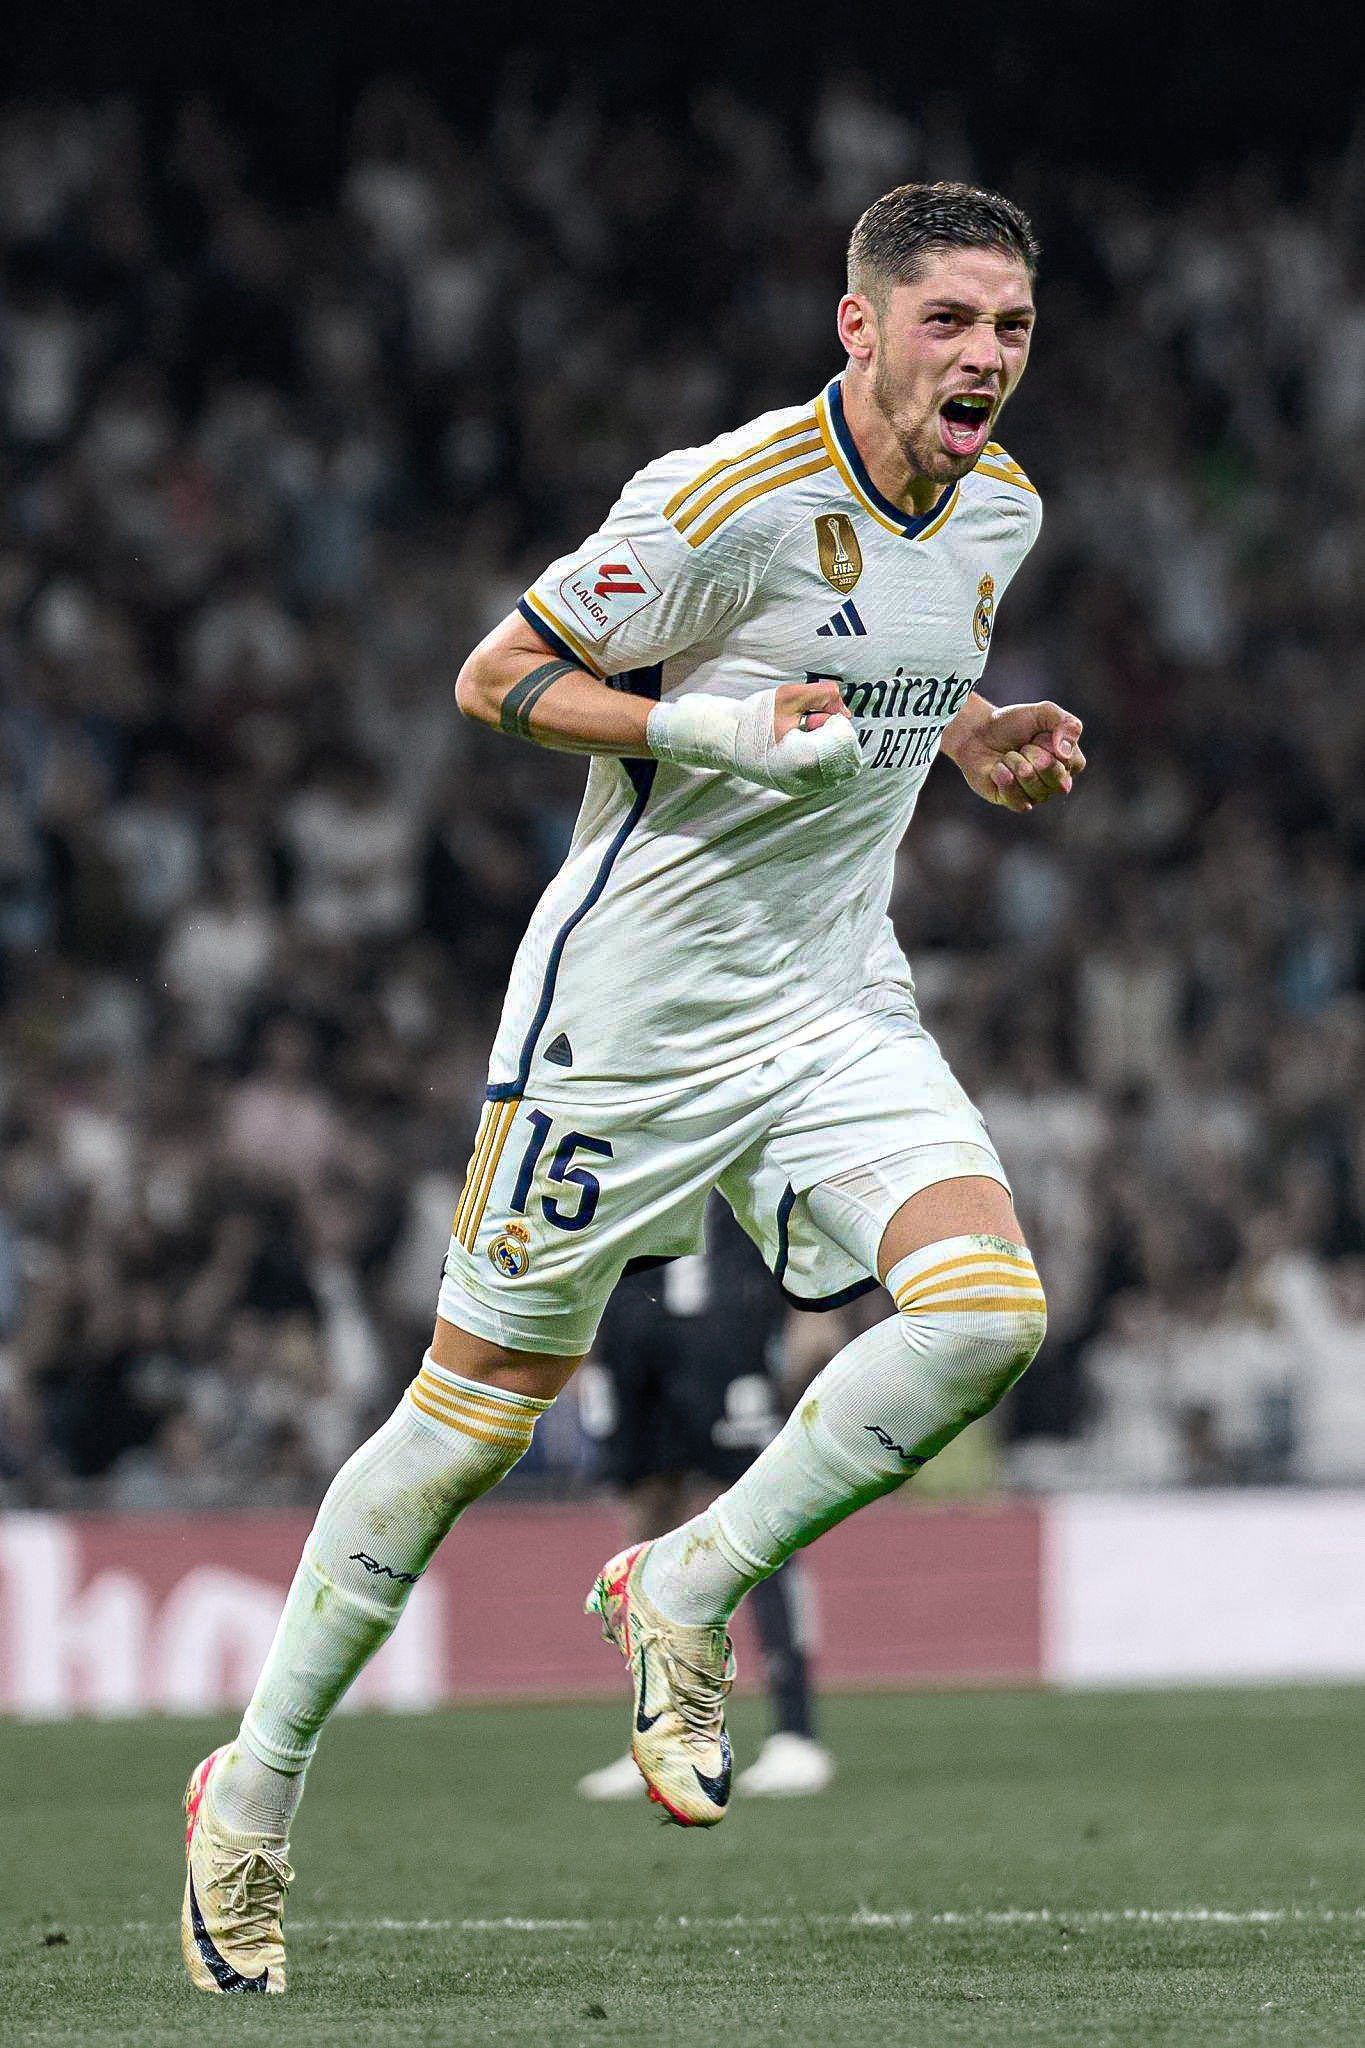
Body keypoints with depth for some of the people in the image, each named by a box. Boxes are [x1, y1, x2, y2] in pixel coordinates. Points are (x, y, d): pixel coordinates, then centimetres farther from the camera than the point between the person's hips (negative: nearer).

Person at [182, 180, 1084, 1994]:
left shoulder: (999, 511, 5)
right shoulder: (726, 501, -18)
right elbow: (496, 678, -11)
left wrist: (977, 742, 4)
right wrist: (714, 727, -23)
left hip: (838, 1000, 6)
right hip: (630, 1006, -6)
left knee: (987, 1310, -19)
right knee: (479, 1412, 0)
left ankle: (686, 1594, 0)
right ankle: (255, 1796, 17)